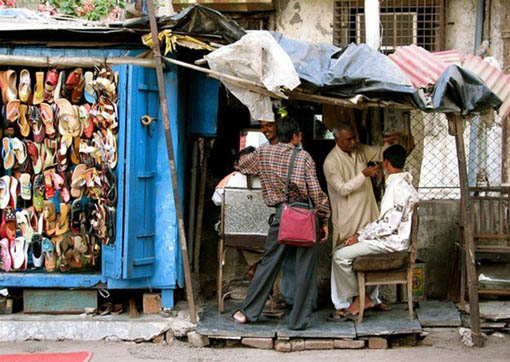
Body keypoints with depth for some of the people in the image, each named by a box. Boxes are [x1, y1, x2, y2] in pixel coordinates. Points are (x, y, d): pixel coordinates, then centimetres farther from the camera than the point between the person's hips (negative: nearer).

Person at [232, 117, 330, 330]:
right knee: (304, 269, 5)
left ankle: (248, 312, 15)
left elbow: (242, 166, 24)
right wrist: (324, 220, 1)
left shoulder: (264, 152, 4)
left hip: (281, 214, 3)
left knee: (268, 264, 12)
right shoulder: (303, 157, -5)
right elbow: (315, 192, -8)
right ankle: (298, 320, 8)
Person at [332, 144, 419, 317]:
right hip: (391, 239, 11)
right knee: (342, 250, 13)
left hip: (391, 242, -11)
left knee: (340, 256, -14)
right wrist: (360, 233, 9)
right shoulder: (399, 184, 15)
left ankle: (361, 298, -1)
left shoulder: (399, 188, -19)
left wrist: (360, 237, -15)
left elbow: (389, 225, -23)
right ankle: (361, 298, 10)